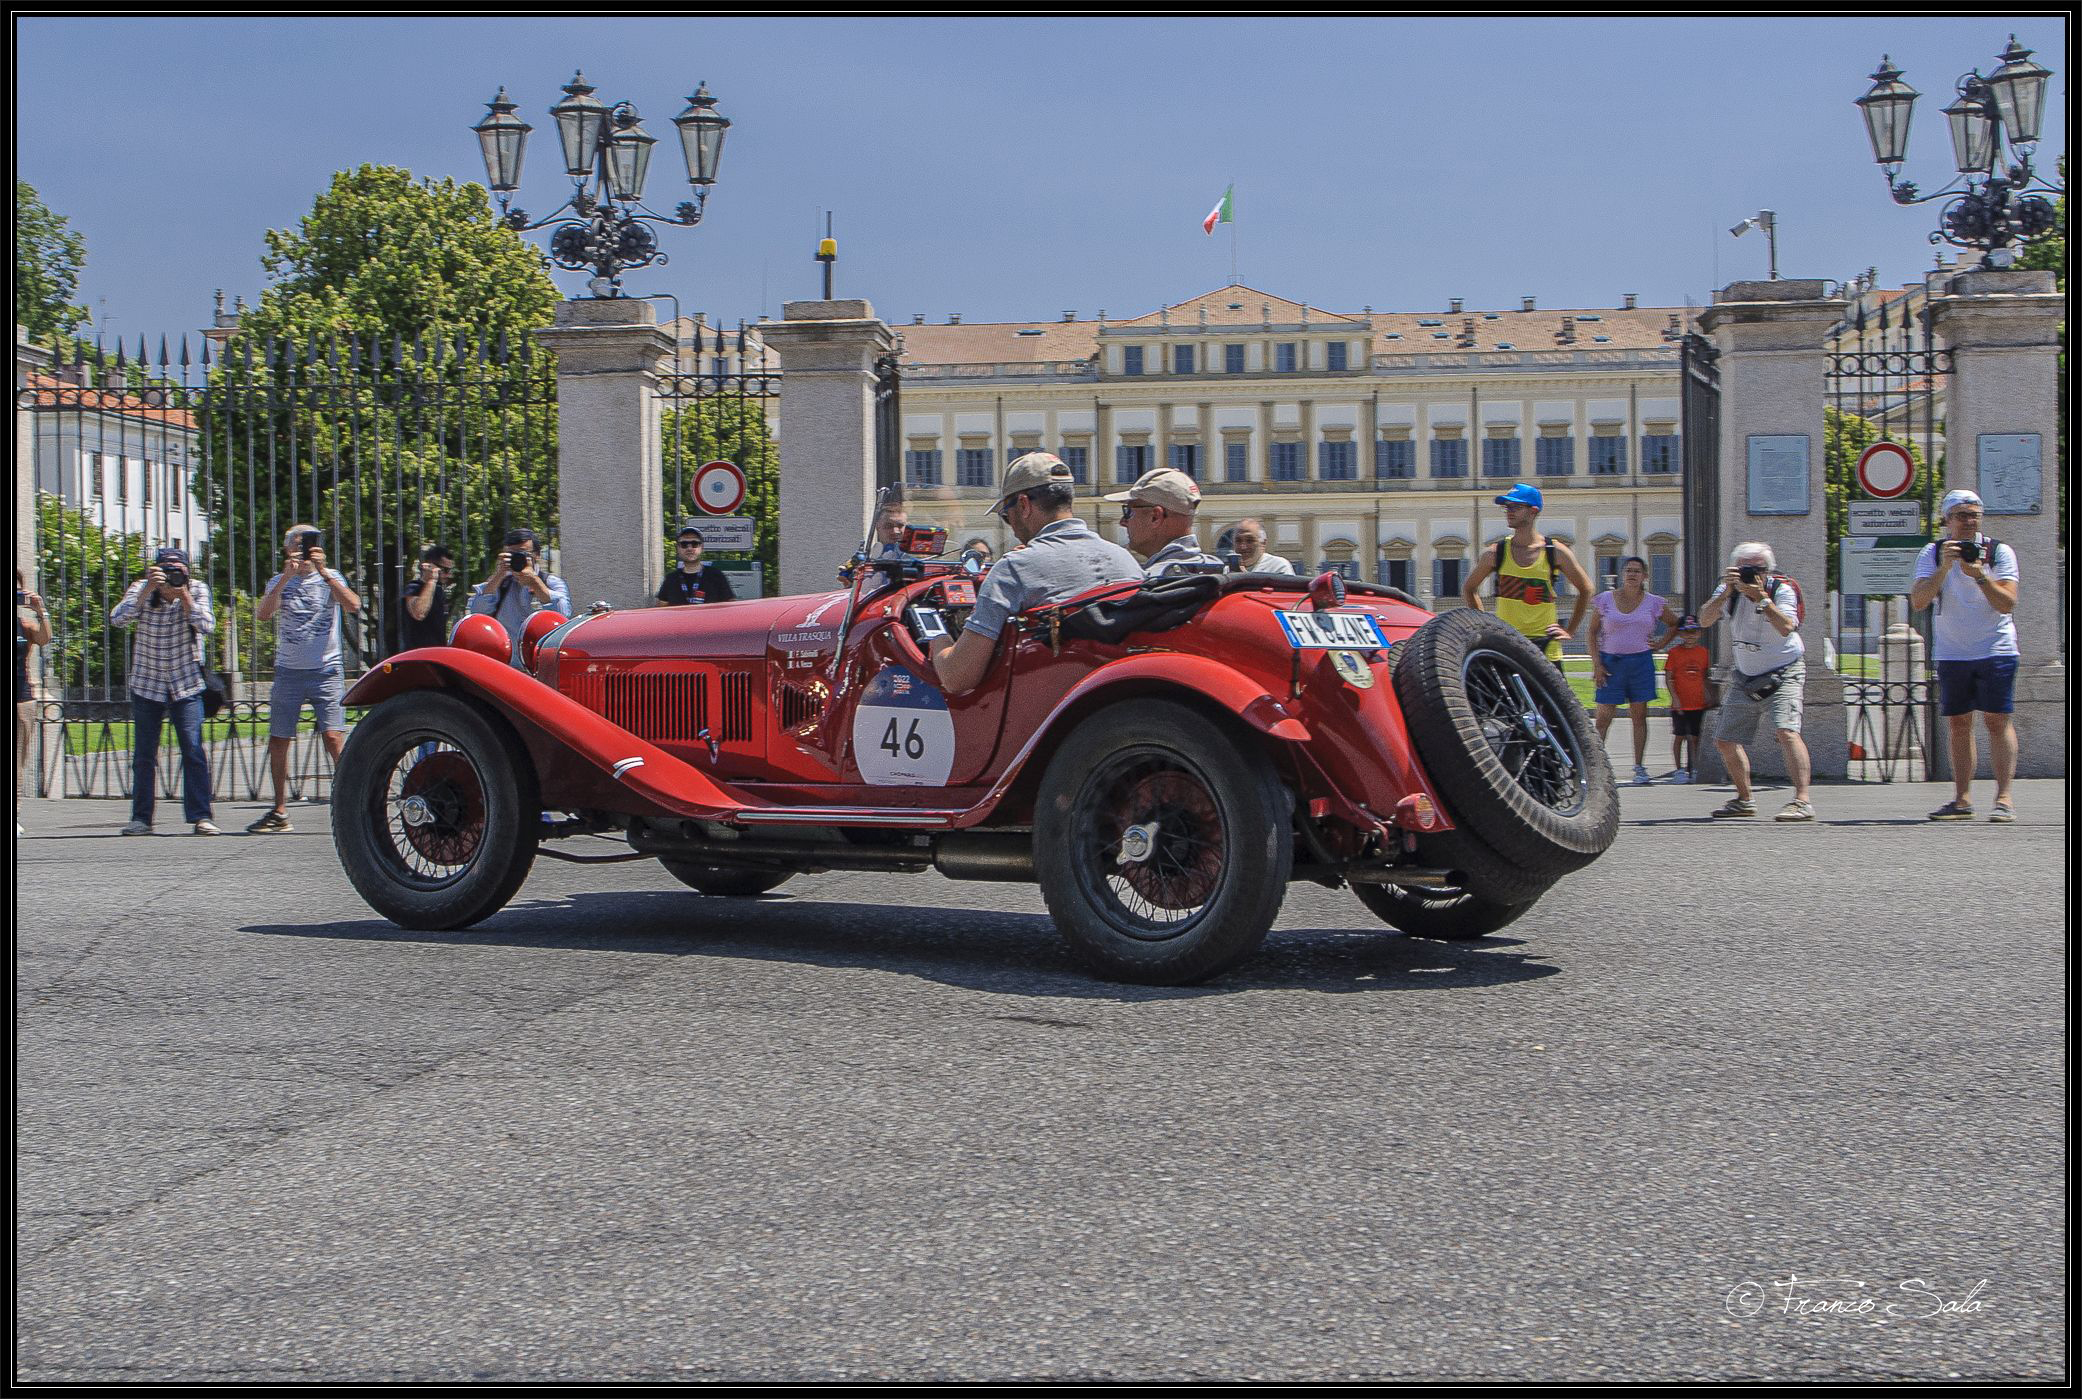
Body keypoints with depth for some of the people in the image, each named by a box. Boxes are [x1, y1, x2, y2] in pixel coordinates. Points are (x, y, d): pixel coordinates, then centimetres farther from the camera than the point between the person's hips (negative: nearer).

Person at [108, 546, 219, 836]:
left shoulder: (197, 589, -5)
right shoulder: (141, 589, -6)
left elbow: (207, 626, -19)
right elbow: (117, 619, -22)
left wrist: (184, 594, -23)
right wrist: (148, 589, -29)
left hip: (186, 686, -1)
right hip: (147, 685, 1)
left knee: (194, 751, -8)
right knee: (144, 754, 5)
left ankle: (200, 816, -5)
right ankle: (141, 818, 12)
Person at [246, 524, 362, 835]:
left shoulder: (330, 578, 6)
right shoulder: (280, 582, 10)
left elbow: (353, 605, -14)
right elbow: (262, 615, -8)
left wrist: (323, 571, -19)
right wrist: (285, 578, -16)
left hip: (326, 671, -3)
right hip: (288, 672, 3)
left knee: (334, 738, -14)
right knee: (278, 742, 4)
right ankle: (280, 813, 15)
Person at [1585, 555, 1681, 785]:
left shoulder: (1653, 603, 5)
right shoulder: (1605, 600, 1)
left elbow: (1675, 624, 20)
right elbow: (1591, 633, 3)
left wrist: (1660, 643, 6)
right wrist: (1596, 664, -6)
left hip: (1641, 662, 1)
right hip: (1611, 662, -1)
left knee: (1639, 716, 4)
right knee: (1603, 717, -5)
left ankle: (1639, 768, 10)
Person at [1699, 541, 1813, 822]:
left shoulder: (1782, 591, -15)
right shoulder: (1730, 591, -4)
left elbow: (1786, 628, -32)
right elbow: (1705, 619, -18)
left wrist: (1761, 597, -36)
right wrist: (1727, 591, -29)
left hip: (1783, 674, -5)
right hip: (1745, 677, 6)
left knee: (1786, 731, -26)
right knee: (1724, 740, 8)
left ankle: (1802, 801, -30)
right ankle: (1744, 800, 27)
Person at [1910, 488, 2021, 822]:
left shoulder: (1999, 552, -2)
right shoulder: (1932, 554, 2)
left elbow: (2007, 604, -10)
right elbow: (1918, 602, -11)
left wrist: (1979, 575, -22)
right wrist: (1944, 568, -22)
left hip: (1995, 650, -2)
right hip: (1951, 654, 2)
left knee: (1997, 720, -6)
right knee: (1958, 723, 4)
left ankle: (2004, 797, -6)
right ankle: (1963, 799, 7)